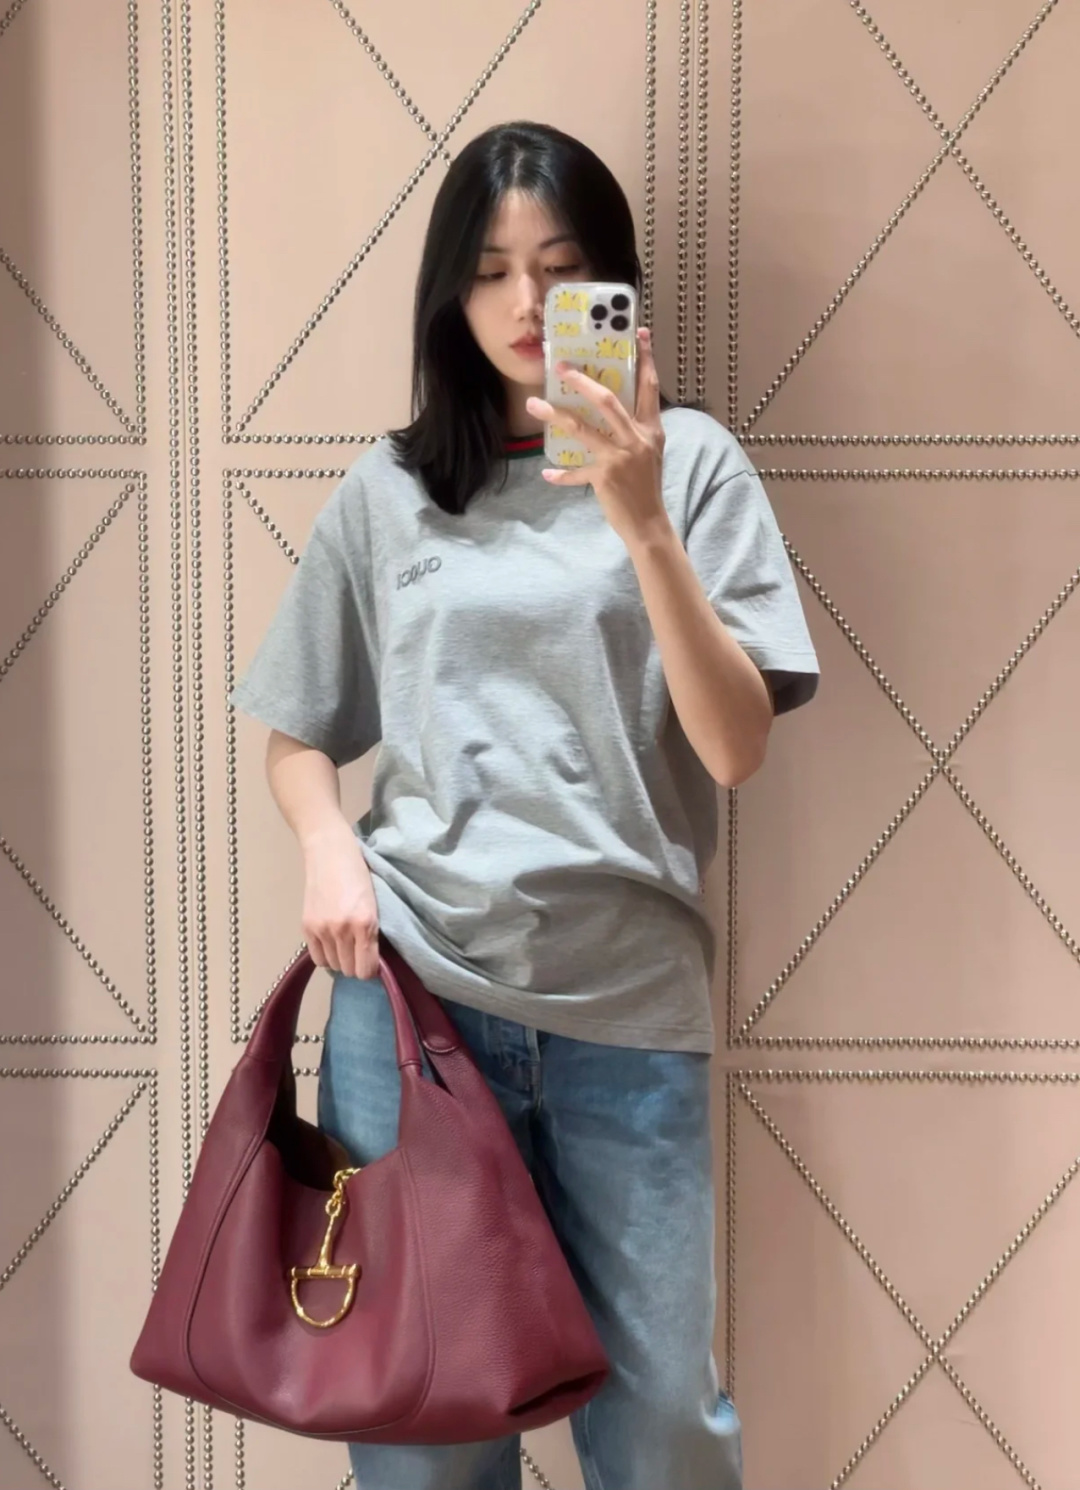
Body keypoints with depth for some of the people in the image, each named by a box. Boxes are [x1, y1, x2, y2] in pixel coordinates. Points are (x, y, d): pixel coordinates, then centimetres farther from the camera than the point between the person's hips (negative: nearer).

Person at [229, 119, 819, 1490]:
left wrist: (640, 523, -16)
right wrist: (327, 845, -6)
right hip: (410, 985, 2)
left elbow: (737, 748, -6)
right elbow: (297, 737, 14)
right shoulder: (387, 490, 7)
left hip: (628, 1002, -1)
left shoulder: (689, 459, 1)